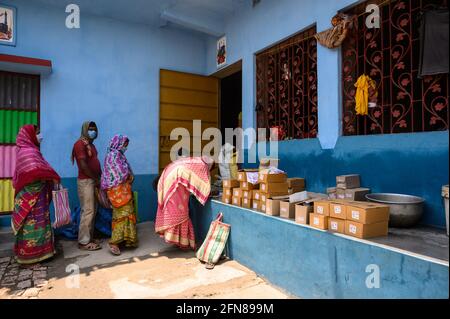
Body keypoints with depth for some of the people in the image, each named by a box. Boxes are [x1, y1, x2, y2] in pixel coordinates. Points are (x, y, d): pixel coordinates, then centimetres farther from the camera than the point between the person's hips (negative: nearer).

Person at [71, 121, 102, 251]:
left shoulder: (91, 144, 17)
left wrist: (100, 178, 10)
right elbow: (83, 165, -18)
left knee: (92, 211, 12)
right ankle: (83, 242, 2)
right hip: (85, 181, -9)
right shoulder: (80, 144, -11)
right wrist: (96, 179, -13)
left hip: (93, 181, 9)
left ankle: (89, 238, 21)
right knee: (88, 211, -7)